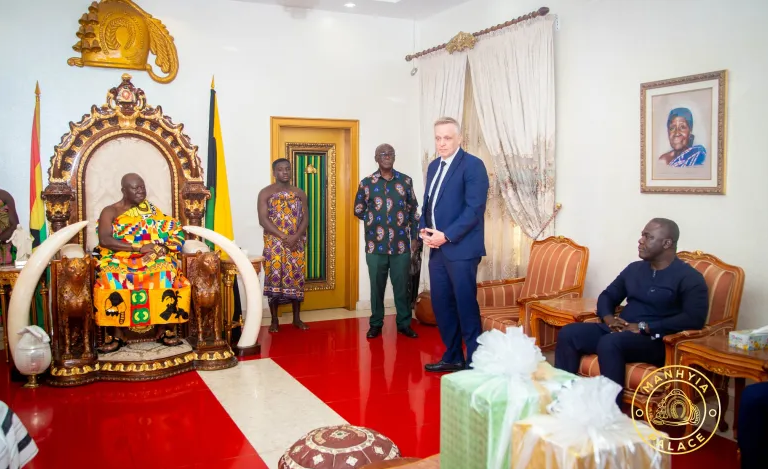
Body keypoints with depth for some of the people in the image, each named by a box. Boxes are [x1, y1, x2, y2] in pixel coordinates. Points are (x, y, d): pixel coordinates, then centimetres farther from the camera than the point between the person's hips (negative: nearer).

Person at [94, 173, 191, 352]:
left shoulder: (151, 210, 15)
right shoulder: (110, 212, 6)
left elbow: (174, 232, 6)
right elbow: (105, 240, -10)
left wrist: (161, 249, -15)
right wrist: (139, 248, -17)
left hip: (152, 260, 2)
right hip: (119, 260, -1)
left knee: (167, 273, -31)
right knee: (111, 278, -35)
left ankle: (163, 328, -21)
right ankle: (118, 334, -24)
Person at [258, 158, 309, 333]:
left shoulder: (299, 193, 10)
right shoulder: (266, 193, 0)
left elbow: (305, 218, 4)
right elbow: (263, 220, -9)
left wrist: (296, 237, -14)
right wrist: (283, 237, -17)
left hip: (296, 243, 3)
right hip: (274, 244, -3)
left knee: (296, 278, 5)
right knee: (274, 278, -2)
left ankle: (297, 318, 16)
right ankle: (274, 320, 8)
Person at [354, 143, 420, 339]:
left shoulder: (406, 181, 5)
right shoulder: (366, 183, 2)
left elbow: (413, 210, 10)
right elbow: (358, 210, 11)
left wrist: (414, 236, 7)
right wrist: (374, 220, 0)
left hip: (401, 244, 0)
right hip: (375, 245, 0)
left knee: (402, 286, 6)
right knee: (377, 286, 9)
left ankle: (404, 323, 19)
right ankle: (376, 324, 21)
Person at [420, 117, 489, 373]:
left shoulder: (473, 165, -8)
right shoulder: (434, 166, 16)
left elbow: (475, 208, -15)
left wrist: (447, 235, -18)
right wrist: (424, 230, 1)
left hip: (461, 248, -7)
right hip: (437, 248, 8)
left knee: (466, 305, -3)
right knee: (441, 304, 12)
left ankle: (475, 361, 10)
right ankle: (453, 357, 25)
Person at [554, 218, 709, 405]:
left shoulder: (689, 277, -4)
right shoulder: (634, 268, 17)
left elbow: (694, 319, -17)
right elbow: (608, 295, 22)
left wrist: (644, 327, -20)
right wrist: (608, 318, -2)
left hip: (654, 339, -6)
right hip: (618, 332, 7)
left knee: (609, 343, -36)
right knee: (568, 333, -15)